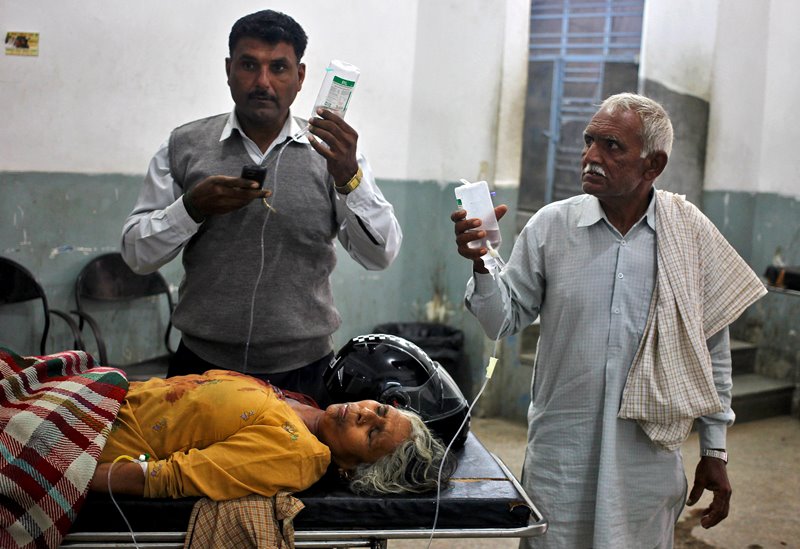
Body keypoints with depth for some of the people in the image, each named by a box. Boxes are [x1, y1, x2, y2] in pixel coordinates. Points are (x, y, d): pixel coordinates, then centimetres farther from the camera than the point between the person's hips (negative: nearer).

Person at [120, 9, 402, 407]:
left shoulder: (331, 151, 0)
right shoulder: (184, 147, 1)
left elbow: (380, 255, -8)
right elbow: (137, 254, 1)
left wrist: (349, 177, -23)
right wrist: (192, 207, -17)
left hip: (303, 370, 0)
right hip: (203, 364, 1)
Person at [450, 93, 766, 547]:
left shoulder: (692, 235, -3)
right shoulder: (551, 226, -4)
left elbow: (712, 351, 5)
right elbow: (505, 321, 1)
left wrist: (715, 451, 8)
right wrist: (482, 265, -18)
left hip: (649, 459, 1)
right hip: (559, 454, 0)